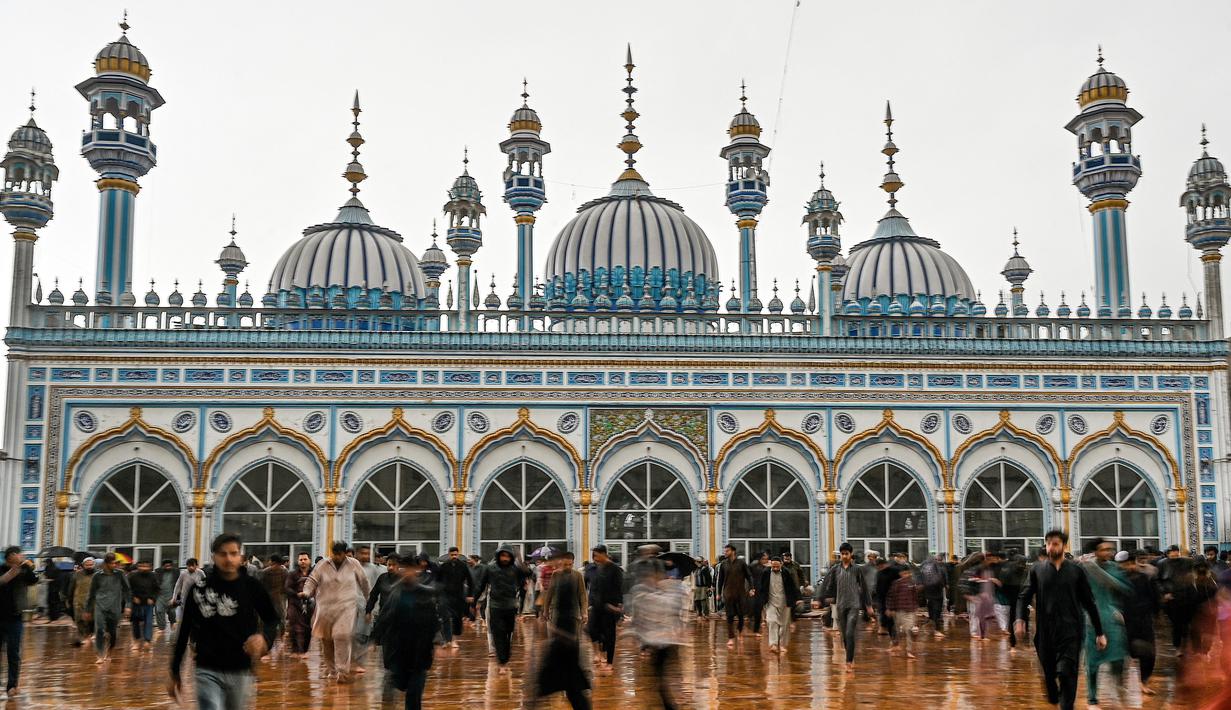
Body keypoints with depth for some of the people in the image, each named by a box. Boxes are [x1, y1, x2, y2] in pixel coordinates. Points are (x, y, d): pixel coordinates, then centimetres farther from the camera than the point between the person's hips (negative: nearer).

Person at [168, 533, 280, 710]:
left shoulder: (252, 587, -3)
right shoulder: (199, 590, -4)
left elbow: (272, 619, 7)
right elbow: (184, 632, 5)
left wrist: (264, 637, -17)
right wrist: (175, 673, 9)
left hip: (241, 672, 2)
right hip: (207, 671, -2)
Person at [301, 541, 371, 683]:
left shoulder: (353, 564, 1)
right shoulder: (323, 565, 2)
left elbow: (363, 581, 11)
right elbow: (312, 580, 1)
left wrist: (368, 600, 19)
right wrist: (306, 592, -19)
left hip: (346, 607, -2)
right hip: (325, 607, 3)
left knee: (342, 636, -18)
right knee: (326, 640, 9)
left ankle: (343, 671, -15)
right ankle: (330, 669, 26)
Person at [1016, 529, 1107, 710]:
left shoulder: (1076, 570, 3)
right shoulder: (1037, 570, 5)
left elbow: (1089, 603, 6)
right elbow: (1025, 596, 1)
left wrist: (1099, 633, 6)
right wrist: (1020, 619, -17)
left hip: (1070, 631, -2)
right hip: (1045, 632, 2)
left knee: (1066, 673, -13)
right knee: (1048, 674, 10)